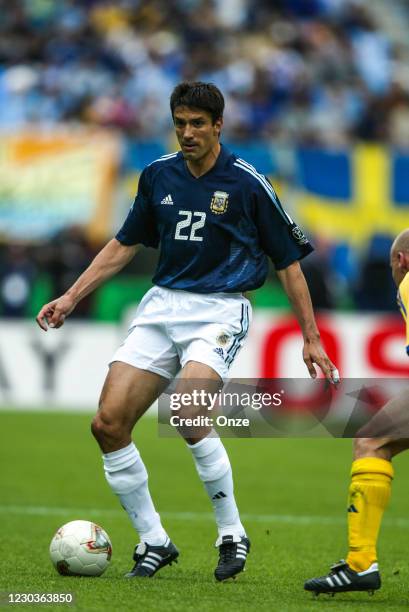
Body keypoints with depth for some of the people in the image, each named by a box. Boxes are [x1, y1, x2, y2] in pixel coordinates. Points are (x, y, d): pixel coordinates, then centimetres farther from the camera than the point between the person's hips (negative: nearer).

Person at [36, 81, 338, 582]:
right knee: (108, 423, -8)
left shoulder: (247, 183, -5)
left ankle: (232, 534, -12)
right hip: (161, 305, 5)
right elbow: (124, 244, 20)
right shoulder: (158, 175, 8)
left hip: (219, 311, -5)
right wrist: (72, 297, 15)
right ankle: (153, 542, 6)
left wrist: (311, 338, 1)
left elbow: (288, 262, 1)